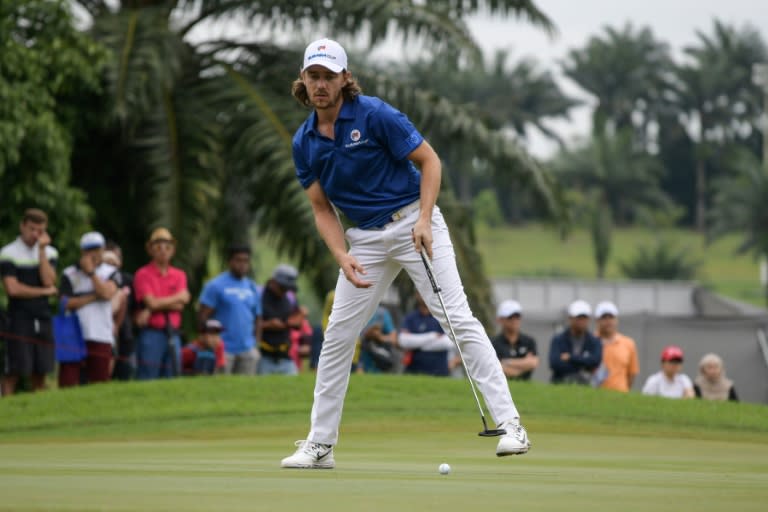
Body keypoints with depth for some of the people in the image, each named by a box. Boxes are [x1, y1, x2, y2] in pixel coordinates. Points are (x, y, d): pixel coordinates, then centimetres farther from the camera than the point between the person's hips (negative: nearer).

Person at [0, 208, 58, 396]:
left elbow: (49, 281, -5)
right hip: (19, 319, -4)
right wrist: (45, 291, -5)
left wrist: (42, 250, -7)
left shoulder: (49, 252, 11)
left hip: (43, 319, 4)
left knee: (40, 373, 5)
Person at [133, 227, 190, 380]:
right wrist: (178, 298, 1)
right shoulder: (143, 274, 1)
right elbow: (151, 303, -11)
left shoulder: (179, 275, 14)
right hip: (151, 334, -5)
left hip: (172, 335, 5)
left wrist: (155, 306, -11)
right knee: (147, 380, -9)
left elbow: (180, 306, 1)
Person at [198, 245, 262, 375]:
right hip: (223, 349, -5)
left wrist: (256, 344, 9)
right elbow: (202, 316, -6)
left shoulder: (254, 289, 15)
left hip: (248, 350, 5)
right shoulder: (215, 285, -2)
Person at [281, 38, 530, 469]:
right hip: (365, 239, 5)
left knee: (458, 318, -14)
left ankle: (510, 424, -15)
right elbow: (323, 209, 6)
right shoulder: (304, 142, 1)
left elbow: (429, 160, -10)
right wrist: (343, 257, -10)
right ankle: (320, 445, 11)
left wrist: (424, 221, -21)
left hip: (412, 224, -5)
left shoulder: (375, 115, -14)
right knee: (338, 336, 2)